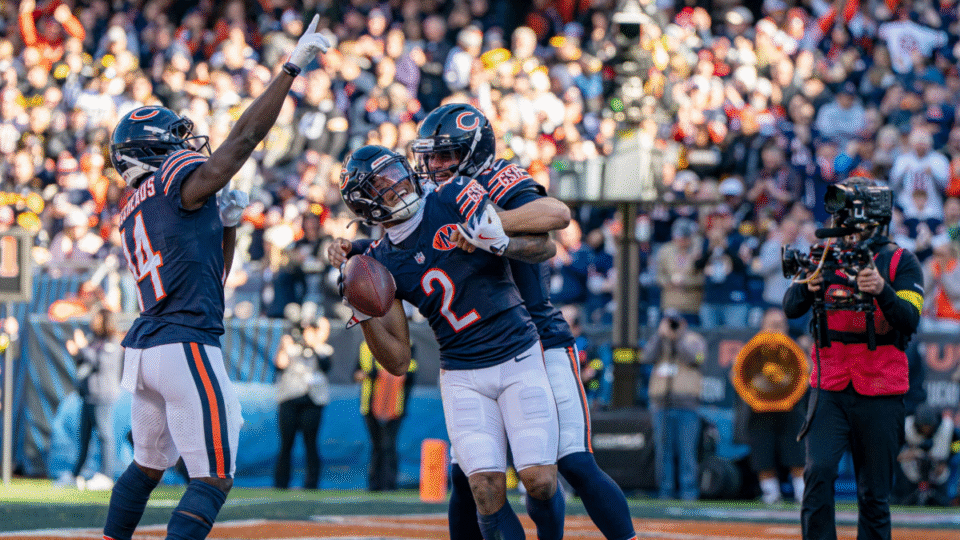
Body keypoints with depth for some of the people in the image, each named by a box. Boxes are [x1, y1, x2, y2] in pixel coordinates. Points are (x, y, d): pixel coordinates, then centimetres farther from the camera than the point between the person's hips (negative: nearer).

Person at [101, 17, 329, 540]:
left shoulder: (133, 211, 18)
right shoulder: (177, 179, -6)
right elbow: (245, 136, -10)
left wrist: (227, 224, 14)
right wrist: (291, 66, -8)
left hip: (144, 351, 9)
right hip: (187, 346, -9)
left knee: (147, 465, 23)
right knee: (213, 479, -7)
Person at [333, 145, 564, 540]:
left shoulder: (456, 200, -5)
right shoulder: (382, 263, 1)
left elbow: (546, 248, -4)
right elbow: (398, 362, 2)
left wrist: (500, 243, -24)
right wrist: (363, 313, -13)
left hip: (519, 362, -1)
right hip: (462, 378, 1)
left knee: (540, 481, -13)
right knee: (488, 492, -17)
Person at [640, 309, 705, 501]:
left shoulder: (695, 340, 8)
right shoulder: (659, 341, 17)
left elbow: (693, 357, -12)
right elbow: (647, 357, -2)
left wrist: (678, 336, -10)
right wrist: (661, 334, -8)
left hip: (686, 404, -3)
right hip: (661, 403, 3)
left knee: (687, 449, -7)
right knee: (663, 451, 2)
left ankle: (689, 492, -6)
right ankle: (665, 491, 6)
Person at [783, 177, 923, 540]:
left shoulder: (900, 262, 1)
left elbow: (910, 319, -13)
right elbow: (791, 309, -2)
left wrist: (882, 289, -31)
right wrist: (808, 287, -24)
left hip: (880, 395, -1)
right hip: (829, 390, 1)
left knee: (874, 495, 2)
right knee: (818, 472, -15)